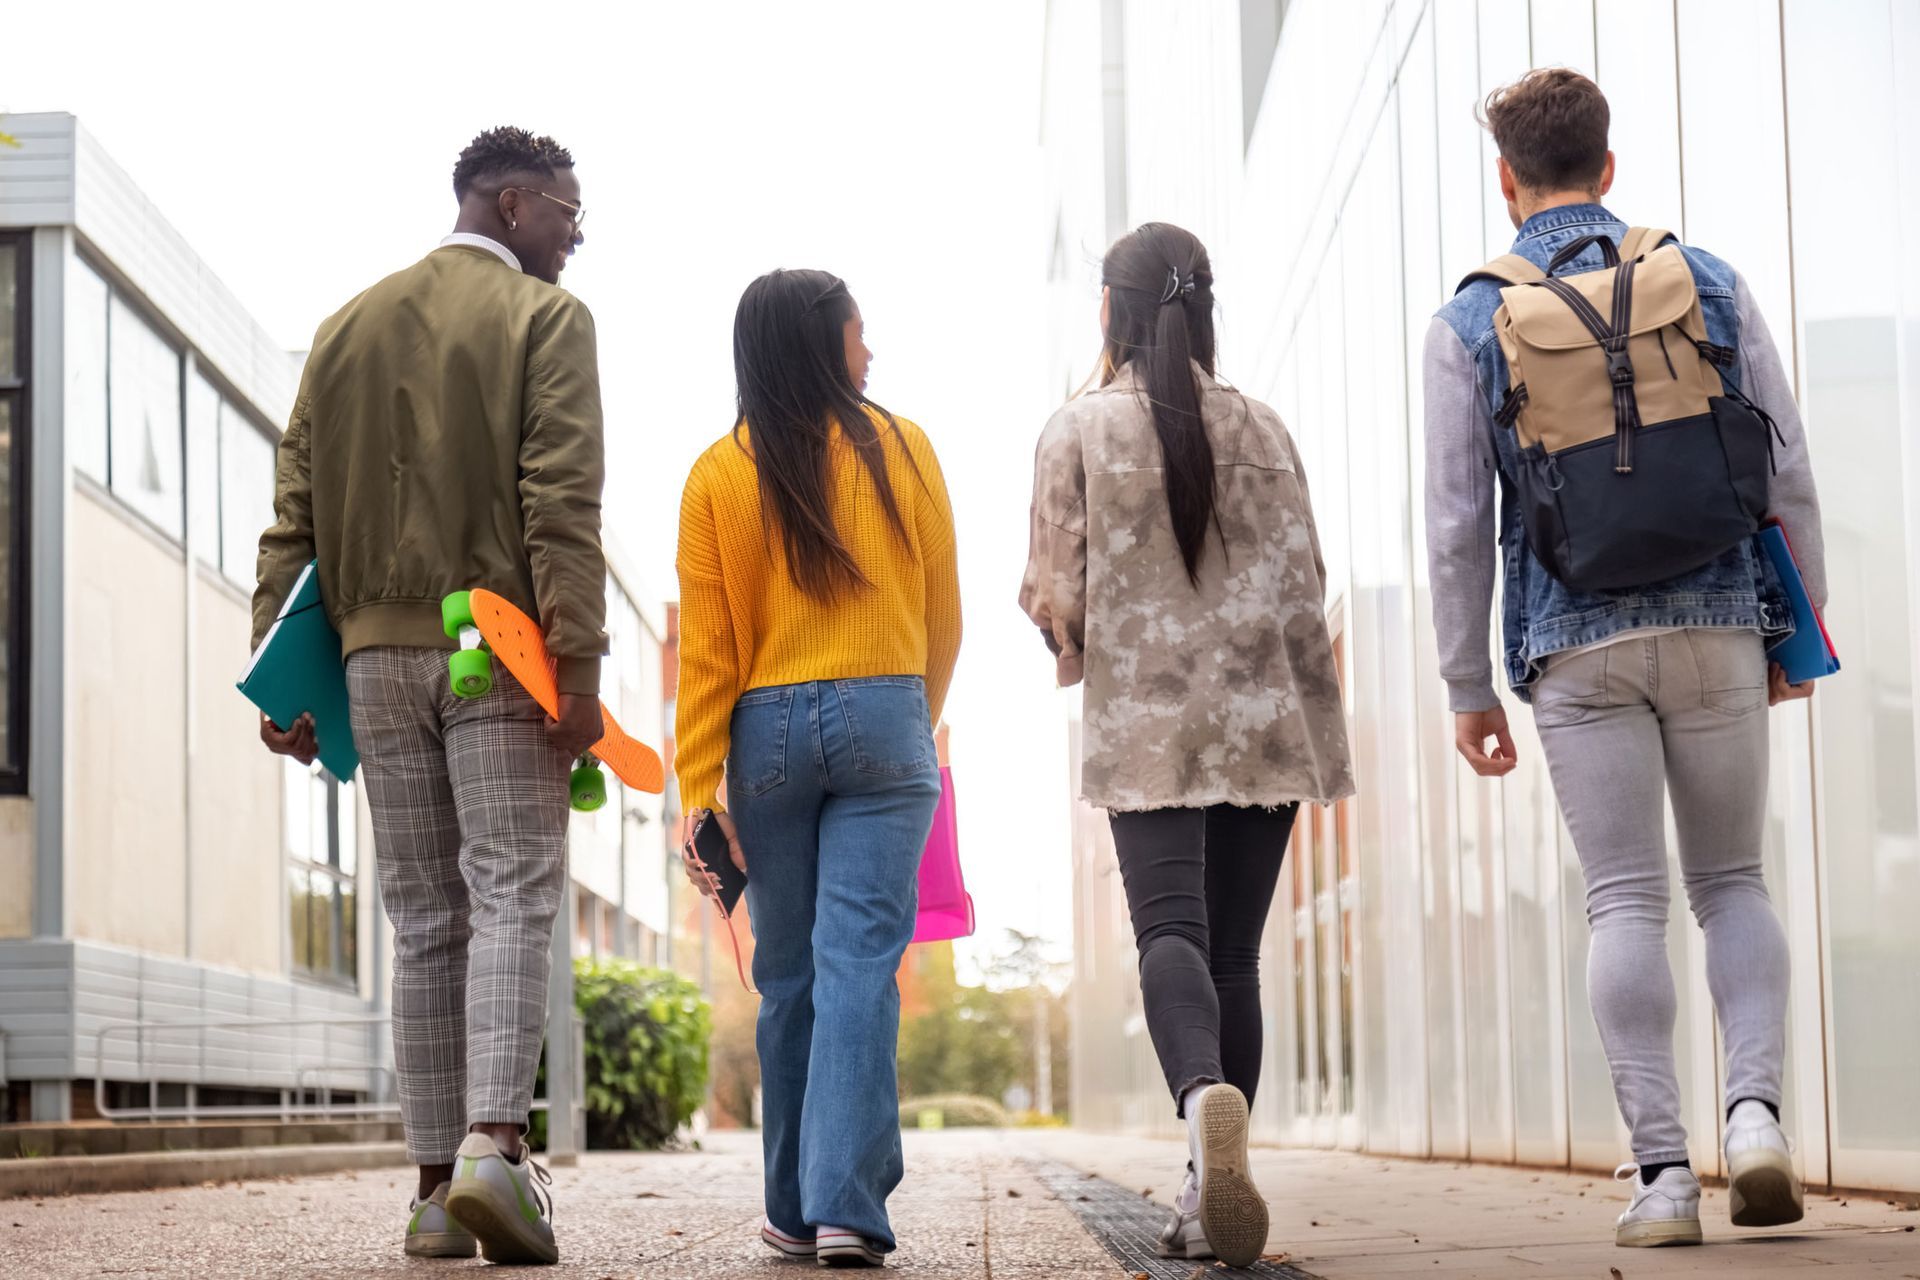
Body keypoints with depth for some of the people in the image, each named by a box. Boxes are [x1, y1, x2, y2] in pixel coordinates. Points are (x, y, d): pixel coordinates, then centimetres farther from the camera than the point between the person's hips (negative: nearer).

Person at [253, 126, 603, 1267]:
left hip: (378, 652, 5)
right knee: (512, 895, -6)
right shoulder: (546, 317, -1)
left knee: (423, 920, 8)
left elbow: (293, 515, 12)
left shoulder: (348, 327, 16)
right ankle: (493, 1143, -22)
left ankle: (436, 1187, 6)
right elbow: (563, 504, -12)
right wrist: (579, 666, -16)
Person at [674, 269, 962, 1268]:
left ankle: (795, 1210, 15)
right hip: (883, 720, -1)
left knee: (787, 972, 10)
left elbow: (706, 645, -2)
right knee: (860, 961, -5)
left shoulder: (719, 473, 2)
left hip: (767, 731, 1)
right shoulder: (903, 452, 3)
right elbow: (942, 617, 9)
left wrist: (699, 785, 0)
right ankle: (847, 1205, -13)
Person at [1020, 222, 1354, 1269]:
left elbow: (1053, 598, -2)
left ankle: (1206, 1094, -41)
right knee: (1234, 951, 7)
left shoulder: (1079, 429, 0)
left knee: (1171, 930, -10)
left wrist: (1079, 645, 19)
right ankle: (1209, 1196, 6)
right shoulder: (1261, 428, 8)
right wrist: (1320, 740, 16)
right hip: (1261, 720, 3)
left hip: (1143, 723, -3)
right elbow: (1303, 592, 6)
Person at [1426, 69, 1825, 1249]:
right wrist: (1799, 628, 13)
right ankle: (1757, 1109, -6)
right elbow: (1789, 473, 4)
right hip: (1716, 626, 1)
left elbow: (1458, 524, 1)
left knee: (1627, 903, 2)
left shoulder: (1469, 323, 2)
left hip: (1576, 645, -1)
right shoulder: (1710, 283, 6)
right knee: (1731, 880, 13)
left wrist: (1469, 688, 7)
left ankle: (1663, 1169, -3)